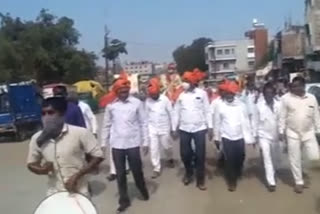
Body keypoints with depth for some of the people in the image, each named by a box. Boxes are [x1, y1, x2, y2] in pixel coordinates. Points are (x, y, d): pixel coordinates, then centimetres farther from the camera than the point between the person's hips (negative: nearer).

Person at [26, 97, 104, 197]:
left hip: (79, 194, -3)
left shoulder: (79, 133, -15)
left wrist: (77, 175, -18)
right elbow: (31, 164, 11)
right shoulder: (37, 139, -3)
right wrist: (41, 170, -12)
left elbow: (98, 156, -12)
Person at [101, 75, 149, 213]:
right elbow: (107, 125, 7)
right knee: (120, 174, 9)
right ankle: (124, 200, 24)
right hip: (116, 145, 2)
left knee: (137, 171, 11)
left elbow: (143, 123, -1)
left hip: (133, 143, -1)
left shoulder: (137, 103, -4)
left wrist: (145, 142, -3)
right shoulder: (110, 105, 0)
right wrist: (103, 143, 8)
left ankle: (143, 191, 39)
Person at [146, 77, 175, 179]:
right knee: (154, 149, 0)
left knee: (167, 146, 11)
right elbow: (146, 115, 5)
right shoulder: (147, 101, -2)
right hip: (152, 129, 2)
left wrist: (173, 127, -2)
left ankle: (170, 159, 43)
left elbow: (171, 113, -4)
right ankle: (156, 169, 12)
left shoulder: (165, 99, -9)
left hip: (164, 128, -1)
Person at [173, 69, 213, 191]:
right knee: (184, 154, 9)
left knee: (200, 155, 2)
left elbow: (207, 111, -1)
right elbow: (177, 113, 8)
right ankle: (188, 173, 36)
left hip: (199, 128, -2)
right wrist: (174, 128, 7)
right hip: (184, 129, 2)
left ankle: (200, 180, 17)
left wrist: (210, 127, -5)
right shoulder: (181, 95, 5)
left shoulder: (202, 93, -2)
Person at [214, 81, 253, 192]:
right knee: (229, 160, 3)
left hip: (239, 137, 1)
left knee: (240, 158, 10)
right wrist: (217, 137, 4)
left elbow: (246, 121, -1)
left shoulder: (241, 104, -4)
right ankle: (231, 181, 20)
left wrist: (249, 137, -2)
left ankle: (237, 174, 40)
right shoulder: (220, 105, -5)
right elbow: (217, 122, 0)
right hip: (226, 137, -1)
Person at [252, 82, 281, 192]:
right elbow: (256, 121, -3)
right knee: (267, 158, -5)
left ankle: (271, 174, 42)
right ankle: (271, 182, -1)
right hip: (263, 135, -2)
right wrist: (255, 135, -2)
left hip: (276, 135, 2)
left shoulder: (278, 104, -8)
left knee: (274, 158, 17)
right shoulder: (259, 105, -9)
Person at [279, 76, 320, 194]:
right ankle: (299, 182, 20)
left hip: (308, 132, 2)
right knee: (295, 159, 4)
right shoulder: (286, 98, -9)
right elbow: (282, 116, -4)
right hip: (292, 133, -2)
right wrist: (281, 131, -5)